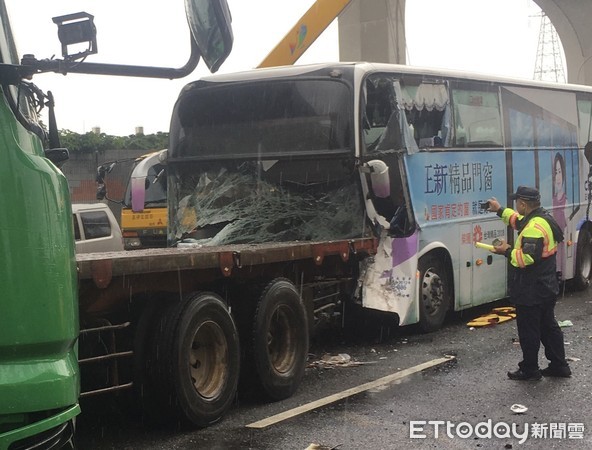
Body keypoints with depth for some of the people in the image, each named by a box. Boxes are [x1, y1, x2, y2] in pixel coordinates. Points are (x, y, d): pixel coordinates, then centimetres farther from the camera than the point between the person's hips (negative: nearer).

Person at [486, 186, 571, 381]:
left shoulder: (534, 227, -25)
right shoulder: (544, 219, 8)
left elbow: (526, 258, -30)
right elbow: (519, 221, 28)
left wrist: (507, 251, -15)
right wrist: (500, 210, 34)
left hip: (531, 292, -10)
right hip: (547, 288, 10)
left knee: (528, 331, 3)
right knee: (548, 326, 18)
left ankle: (529, 370, 13)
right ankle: (559, 365, 24)